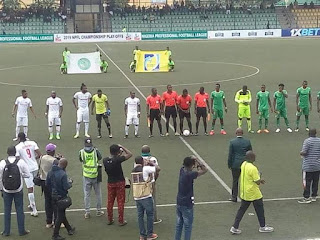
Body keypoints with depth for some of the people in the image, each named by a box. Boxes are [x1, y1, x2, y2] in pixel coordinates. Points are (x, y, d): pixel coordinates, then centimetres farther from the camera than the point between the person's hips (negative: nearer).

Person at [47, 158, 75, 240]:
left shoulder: (51, 172, -2)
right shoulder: (63, 174, -26)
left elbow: (47, 183, 6)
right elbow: (66, 187, -24)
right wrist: (70, 183, -4)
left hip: (54, 196, 8)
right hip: (61, 196, -8)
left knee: (61, 213, 21)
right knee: (60, 215, 5)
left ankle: (69, 229, 38)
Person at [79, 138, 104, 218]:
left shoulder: (81, 152, -6)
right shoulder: (95, 150, -8)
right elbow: (100, 158, 7)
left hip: (86, 176, 0)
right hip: (95, 175, 0)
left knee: (87, 195, 8)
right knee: (98, 194, 13)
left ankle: (87, 212, 10)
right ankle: (99, 211, 21)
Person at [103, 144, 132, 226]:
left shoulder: (105, 160, -8)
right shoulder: (118, 159, -22)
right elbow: (130, 154, -15)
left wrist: (119, 155, 15)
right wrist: (122, 147, -7)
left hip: (110, 183, 4)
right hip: (120, 182, -4)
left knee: (110, 201, 14)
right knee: (120, 202, 5)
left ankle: (110, 220, 22)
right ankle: (121, 221, 11)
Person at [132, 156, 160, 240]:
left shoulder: (133, 171, 9)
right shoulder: (145, 169, -11)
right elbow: (158, 169, -9)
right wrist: (152, 164, 5)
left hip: (136, 197, 6)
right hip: (146, 196, -6)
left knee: (140, 215, 11)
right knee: (150, 215, 6)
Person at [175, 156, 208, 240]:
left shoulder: (182, 170, -2)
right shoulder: (189, 174, -24)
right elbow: (205, 170, -23)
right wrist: (196, 159, -19)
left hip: (179, 203, 7)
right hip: (187, 205, -7)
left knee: (179, 224, 16)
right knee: (188, 226, 5)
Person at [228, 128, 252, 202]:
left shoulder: (232, 142, -9)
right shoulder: (248, 141, -3)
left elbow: (230, 154, -7)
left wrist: (229, 165, 3)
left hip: (235, 165, -1)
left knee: (235, 181, 9)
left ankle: (234, 197, 15)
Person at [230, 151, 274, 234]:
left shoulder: (243, 164, 1)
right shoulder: (253, 168, -26)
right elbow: (258, 182, -20)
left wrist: (259, 180, 11)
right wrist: (259, 176, 0)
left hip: (244, 192, 8)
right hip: (253, 193, -7)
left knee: (242, 209, 13)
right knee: (260, 209, 12)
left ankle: (234, 227, 12)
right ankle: (262, 227, 27)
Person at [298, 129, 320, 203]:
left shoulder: (307, 141, -13)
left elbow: (304, 152, -17)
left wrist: (301, 153, 3)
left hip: (308, 166, -5)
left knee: (306, 182, 1)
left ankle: (306, 198, 3)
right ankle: (314, 196, 20)